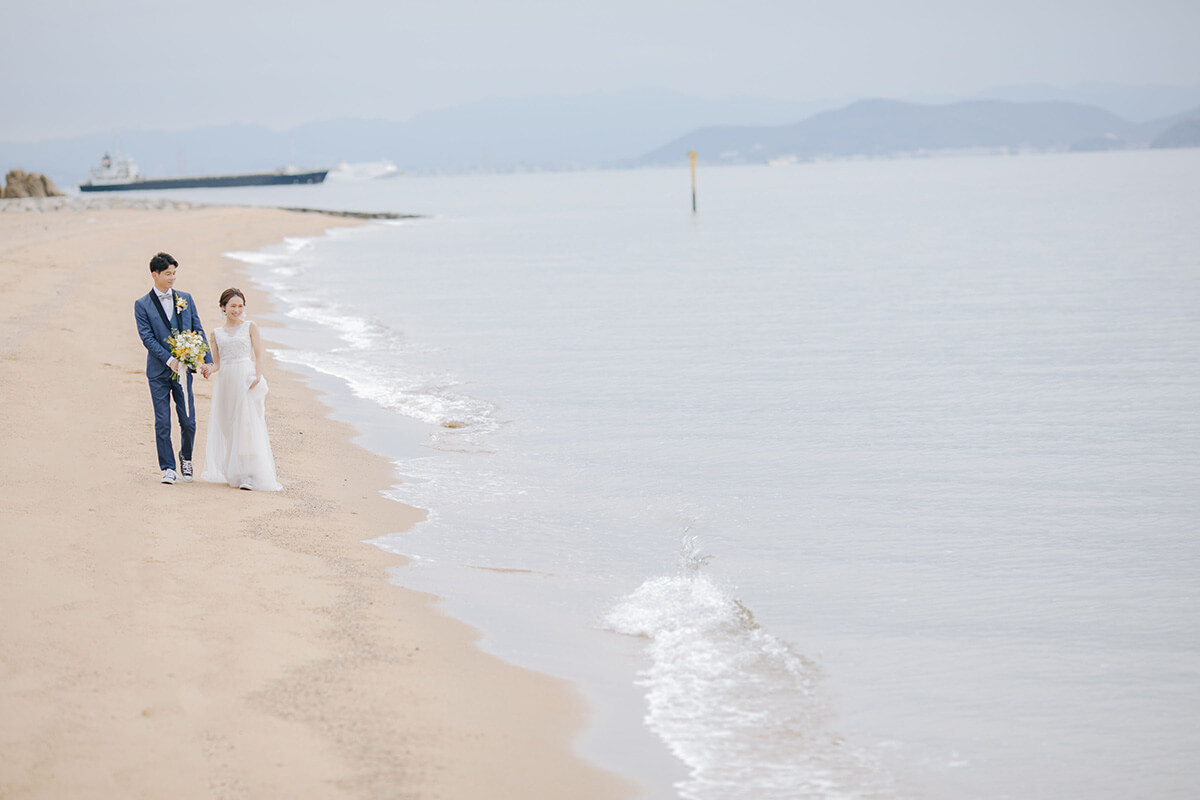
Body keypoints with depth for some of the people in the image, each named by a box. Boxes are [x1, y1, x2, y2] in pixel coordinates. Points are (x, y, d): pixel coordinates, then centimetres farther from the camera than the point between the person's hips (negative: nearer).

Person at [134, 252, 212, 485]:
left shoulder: (185, 299, 9)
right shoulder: (142, 305, -1)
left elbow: (198, 331, 10)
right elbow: (147, 338, -8)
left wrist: (207, 360, 1)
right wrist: (170, 360, -17)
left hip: (183, 369, 2)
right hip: (159, 372, -2)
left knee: (188, 421, 1)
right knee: (162, 424, -1)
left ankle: (186, 457, 26)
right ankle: (168, 468, 8)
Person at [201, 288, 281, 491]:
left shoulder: (250, 326, 7)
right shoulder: (217, 333, 14)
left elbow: (258, 355, 1)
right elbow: (217, 363, 13)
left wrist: (257, 376, -16)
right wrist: (210, 370, -9)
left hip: (246, 378, -4)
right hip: (225, 381, 4)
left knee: (248, 425, -11)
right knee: (226, 426, 4)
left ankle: (249, 475, -14)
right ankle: (231, 472, 15)